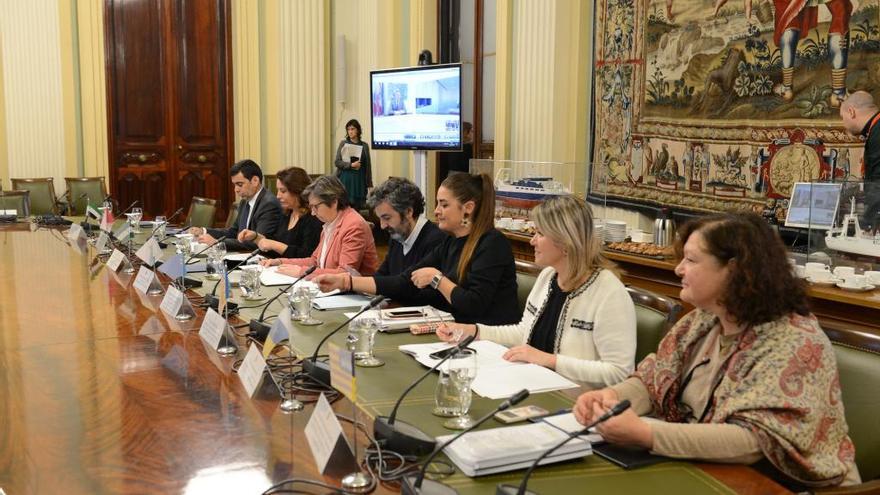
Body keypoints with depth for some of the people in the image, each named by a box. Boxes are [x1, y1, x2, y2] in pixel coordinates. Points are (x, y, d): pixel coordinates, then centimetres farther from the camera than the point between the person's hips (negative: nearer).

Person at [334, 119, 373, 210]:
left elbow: (367, 166, 9)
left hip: (359, 180, 1)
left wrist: (370, 183, 6)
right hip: (346, 179, -1)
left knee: (357, 207, 0)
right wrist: (351, 165, -17)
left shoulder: (364, 145, 7)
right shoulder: (343, 143, 4)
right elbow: (337, 162, -1)